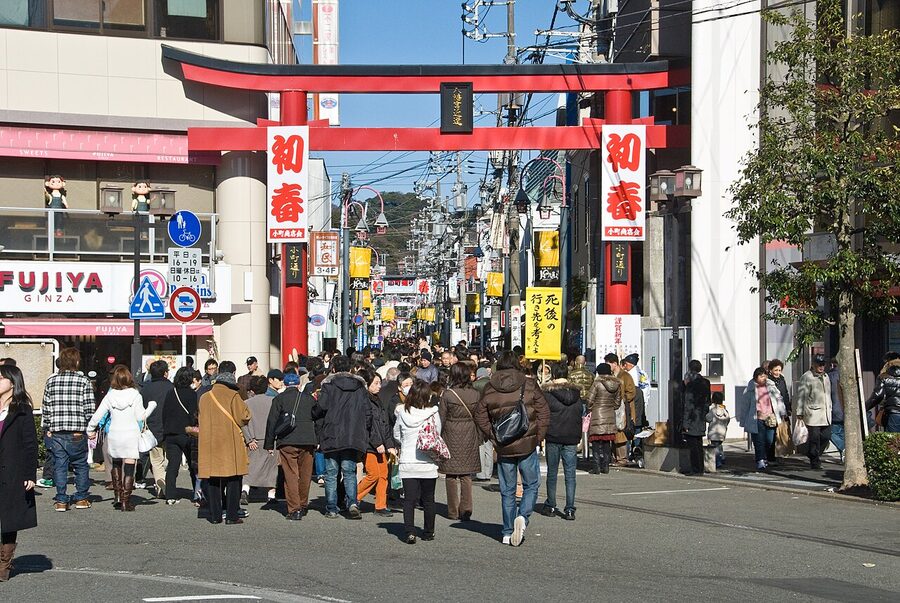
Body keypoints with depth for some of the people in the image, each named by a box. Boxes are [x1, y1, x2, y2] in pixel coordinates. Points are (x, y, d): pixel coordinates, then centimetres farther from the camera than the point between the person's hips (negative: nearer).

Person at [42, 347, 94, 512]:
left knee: (59, 466, 7)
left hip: (56, 433, 2)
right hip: (77, 434, -2)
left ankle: (61, 501, 6)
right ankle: (81, 498, 16)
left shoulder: (51, 381, 4)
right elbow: (89, 408, -7)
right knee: (81, 465, 12)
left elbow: (45, 408, 7)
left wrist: (47, 428, 16)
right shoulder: (83, 381, -5)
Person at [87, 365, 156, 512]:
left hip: (114, 435, 2)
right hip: (131, 435, -2)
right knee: (129, 469, 0)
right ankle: (126, 501, -3)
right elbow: (140, 416, -8)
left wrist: (90, 430, 15)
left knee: (116, 465, 22)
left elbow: (97, 416, 0)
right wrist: (151, 406, 6)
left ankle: (118, 496, 19)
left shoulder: (110, 396, -1)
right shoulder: (135, 395, -7)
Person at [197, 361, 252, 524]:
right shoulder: (233, 396, -9)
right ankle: (231, 515, 0)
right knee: (233, 480, 2)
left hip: (209, 443, 4)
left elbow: (200, 419, 15)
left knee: (213, 481, 9)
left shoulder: (205, 397, 6)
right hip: (230, 443, -4)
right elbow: (244, 417, -8)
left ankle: (215, 515, 10)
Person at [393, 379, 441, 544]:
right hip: (428, 463, -1)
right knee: (428, 499, 13)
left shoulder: (402, 412, -4)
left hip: (407, 462, 1)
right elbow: (437, 435, 2)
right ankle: (428, 532, 20)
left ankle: (410, 532, -10)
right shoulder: (432, 413, -10)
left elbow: (396, 435, 9)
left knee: (409, 499, 3)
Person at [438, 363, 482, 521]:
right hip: (469, 437, 2)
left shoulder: (447, 394, -9)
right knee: (467, 475, 8)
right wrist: (479, 438, 13)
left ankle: (453, 511, 8)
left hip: (451, 437, -2)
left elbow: (441, 419, -5)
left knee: (451, 476, 6)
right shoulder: (475, 395, -2)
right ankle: (466, 510, 6)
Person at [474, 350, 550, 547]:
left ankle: (508, 532, 15)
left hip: (503, 448, 2)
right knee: (531, 485, 15)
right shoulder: (529, 385, -5)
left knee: (507, 490, 12)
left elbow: (480, 416, 3)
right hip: (527, 445, -2)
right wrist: (537, 437, 5)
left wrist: (493, 437, 9)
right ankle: (522, 516, -9)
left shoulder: (489, 389, 0)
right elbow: (544, 413, -4)